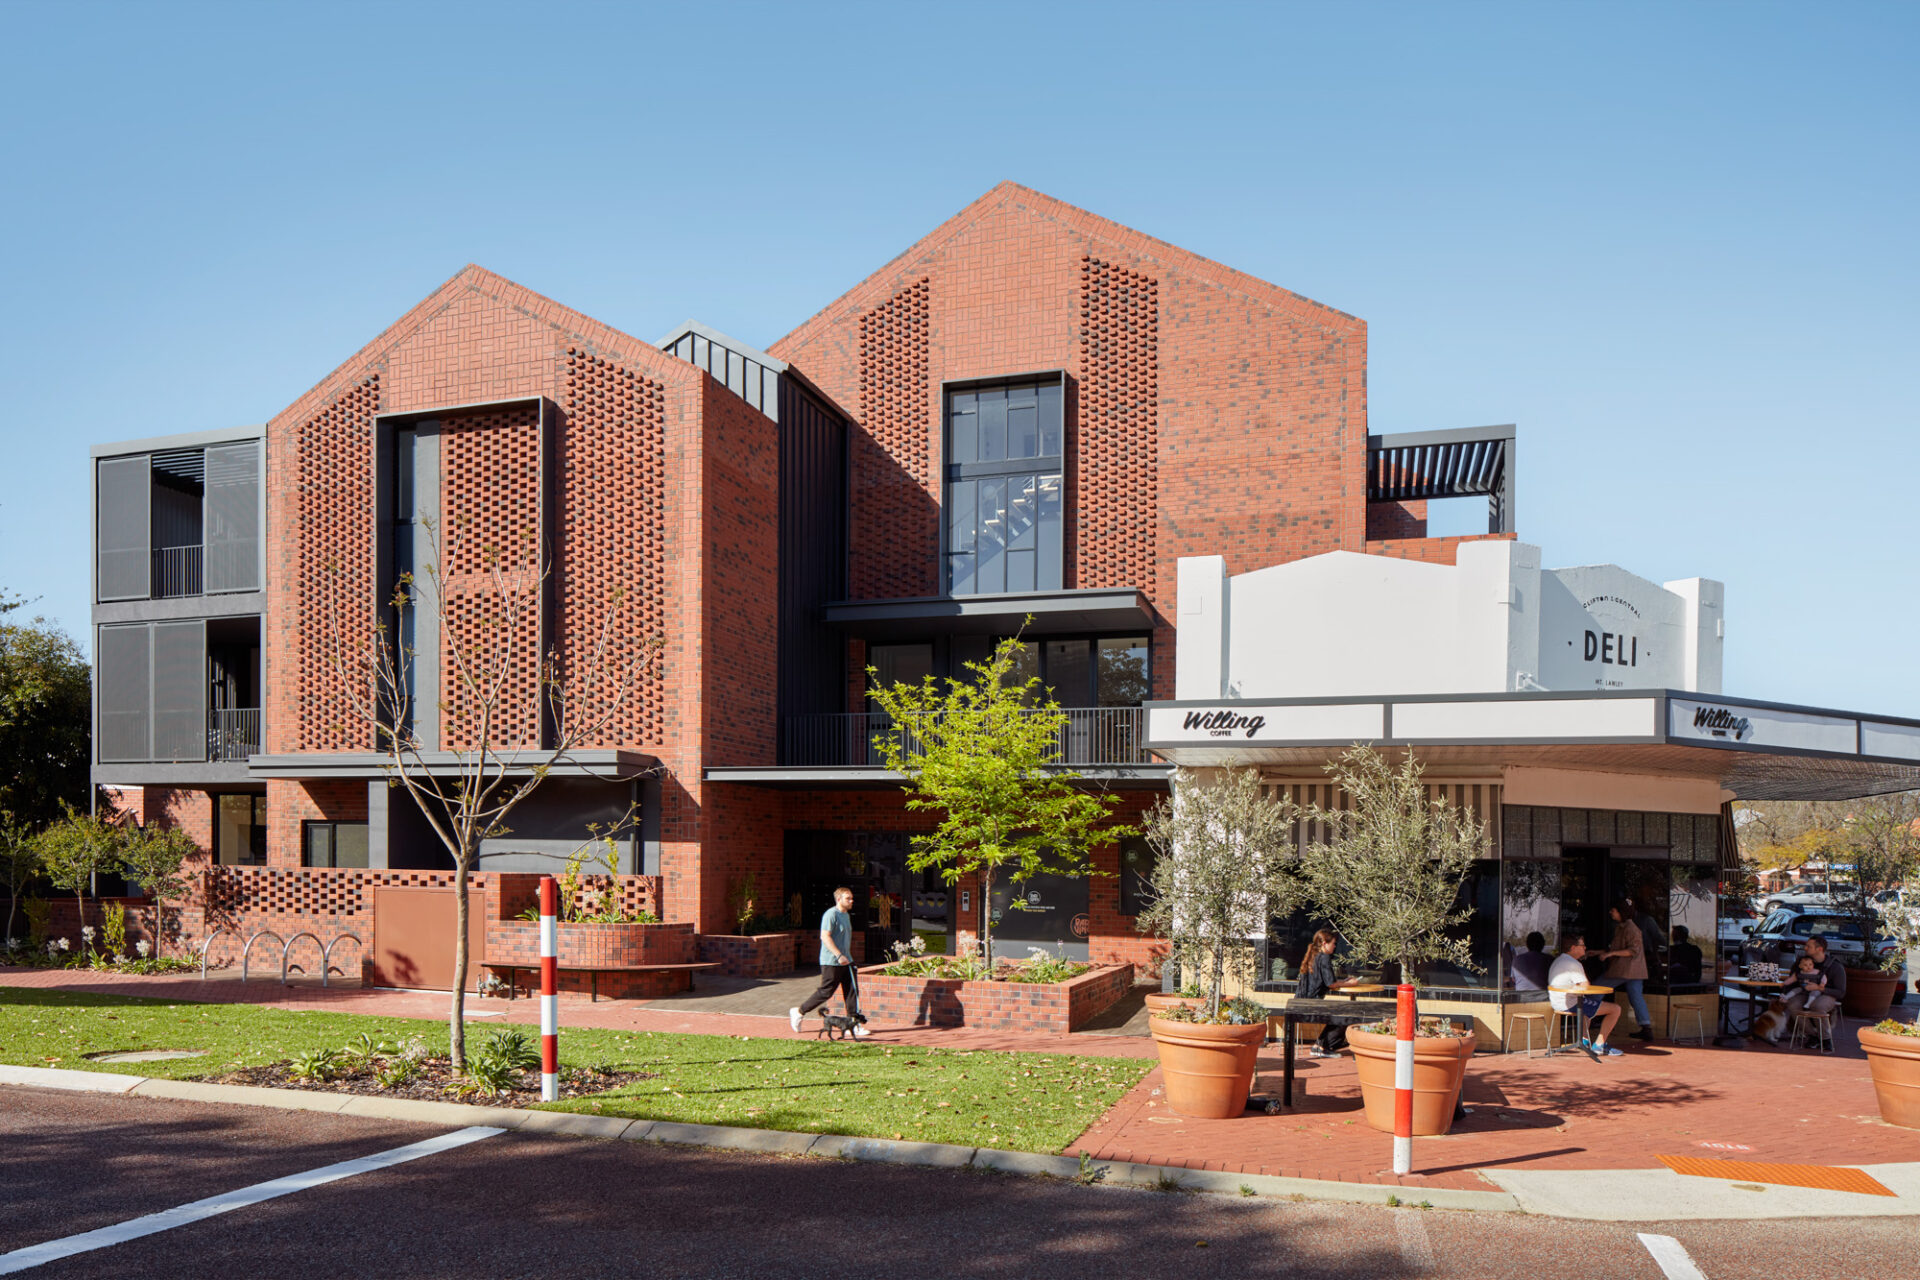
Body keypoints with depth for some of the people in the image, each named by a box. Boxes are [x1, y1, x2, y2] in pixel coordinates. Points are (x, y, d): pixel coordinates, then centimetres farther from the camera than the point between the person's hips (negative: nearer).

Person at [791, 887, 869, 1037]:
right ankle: (799, 1012, 13)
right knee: (825, 992, -4)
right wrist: (839, 955, -25)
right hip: (831, 962, -9)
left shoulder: (846, 916, 17)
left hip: (846, 961, 9)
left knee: (852, 992, 2)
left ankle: (855, 1024, 3)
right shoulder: (831, 915, -13)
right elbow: (825, 936, -21)